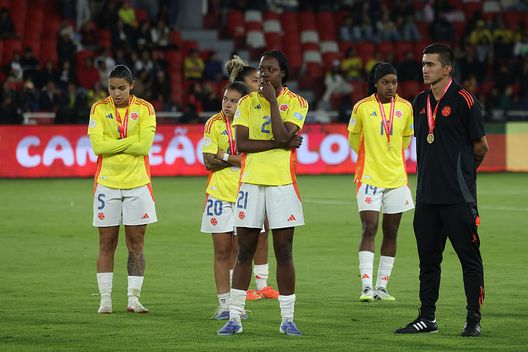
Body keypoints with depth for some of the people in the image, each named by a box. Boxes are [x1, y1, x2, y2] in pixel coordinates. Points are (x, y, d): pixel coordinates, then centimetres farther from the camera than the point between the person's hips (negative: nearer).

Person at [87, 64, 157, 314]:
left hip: (137, 184, 0)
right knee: (106, 244, 2)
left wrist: (113, 144, -10)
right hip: (107, 183, 0)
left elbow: (144, 145, -12)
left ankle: (134, 298, 4)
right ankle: (105, 299, 6)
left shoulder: (144, 109, 1)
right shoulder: (99, 109, 1)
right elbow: (97, 146, -11)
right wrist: (129, 141, -12)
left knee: (136, 244, 1)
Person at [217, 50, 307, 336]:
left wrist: (273, 100, -11)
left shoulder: (296, 103, 2)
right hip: (251, 181, 2)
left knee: (284, 253, -1)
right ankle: (234, 317, 7)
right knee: (244, 252, 3)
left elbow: (283, 136, -14)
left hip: (282, 183, -2)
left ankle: (287, 319, 6)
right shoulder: (247, 103, 7)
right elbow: (241, 144, -5)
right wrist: (279, 144, -13)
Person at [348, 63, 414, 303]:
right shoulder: (362, 107, -5)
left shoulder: (405, 108, 3)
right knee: (369, 229, -12)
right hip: (369, 176, -3)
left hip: (396, 177, 3)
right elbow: (353, 138, 11)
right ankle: (366, 286, -15)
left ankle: (381, 287, 12)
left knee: (391, 232, 5)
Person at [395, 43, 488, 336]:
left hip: (458, 196, -7)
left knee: (469, 257, -2)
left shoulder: (463, 100, -7)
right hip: (427, 194, 7)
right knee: (428, 258, 11)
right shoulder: (421, 102, 12)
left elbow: (480, 147, 0)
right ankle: (427, 318, 18)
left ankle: (474, 320, 2)